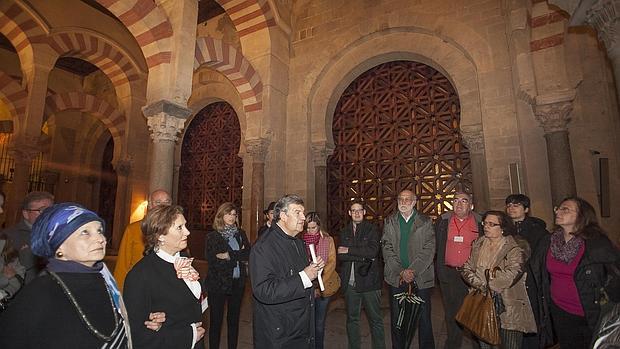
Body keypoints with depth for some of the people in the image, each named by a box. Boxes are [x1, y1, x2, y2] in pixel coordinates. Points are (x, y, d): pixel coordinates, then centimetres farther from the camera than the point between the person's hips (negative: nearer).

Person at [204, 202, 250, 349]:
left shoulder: (241, 234, 5)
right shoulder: (212, 236, -6)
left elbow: (249, 254, -6)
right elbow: (213, 261, -15)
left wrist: (230, 255, -17)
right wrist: (239, 257, -12)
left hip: (238, 283, 4)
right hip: (217, 283, -3)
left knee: (234, 319, 16)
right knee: (216, 320, 8)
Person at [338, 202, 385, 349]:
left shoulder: (372, 229, -1)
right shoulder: (344, 232, 8)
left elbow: (373, 251, -15)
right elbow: (340, 256, -3)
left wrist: (349, 251, -12)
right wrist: (362, 256, -15)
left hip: (368, 280, -3)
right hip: (350, 282, 3)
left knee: (375, 319, 7)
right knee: (351, 319, 15)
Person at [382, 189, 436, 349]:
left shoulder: (426, 222, 2)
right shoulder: (389, 222, 5)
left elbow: (429, 250, -6)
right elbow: (387, 250, -1)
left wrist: (413, 271, -15)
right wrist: (401, 272, -11)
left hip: (421, 278, -1)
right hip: (396, 278, 1)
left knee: (424, 319, 6)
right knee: (397, 319, 10)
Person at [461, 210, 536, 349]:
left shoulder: (515, 248, -10)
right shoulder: (478, 244, 8)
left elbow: (511, 275, -22)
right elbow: (467, 268, 5)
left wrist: (482, 280, -14)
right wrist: (481, 284, -13)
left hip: (508, 308, -4)